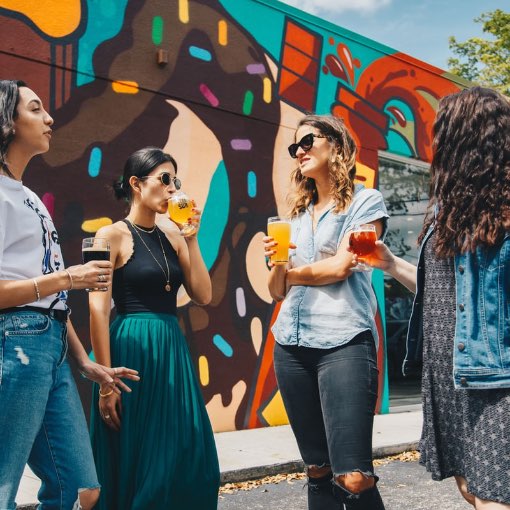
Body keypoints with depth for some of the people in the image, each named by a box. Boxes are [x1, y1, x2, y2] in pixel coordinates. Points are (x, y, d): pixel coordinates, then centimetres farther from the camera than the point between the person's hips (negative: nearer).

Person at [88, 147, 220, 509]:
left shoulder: (172, 236, 11)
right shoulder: (113, 236, -6)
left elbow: (203, 295, 6)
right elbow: (98, 311, -12)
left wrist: (191, 238, -1)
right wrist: (106, 382, -16)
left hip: (173, 350, 6)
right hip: (133, 350, -6)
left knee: (189, 463, 9)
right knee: (135, 466, 2)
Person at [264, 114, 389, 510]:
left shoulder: (366, 201, 3)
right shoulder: (298, 213, 19)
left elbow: (341, 266, -10)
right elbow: (277, 291, 16)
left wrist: (294, 271, 6)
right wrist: (276, 263, -5)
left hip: (344, 341, -6)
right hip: (291, 344, 6)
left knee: (353, 477, -14)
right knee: (318, 470, 10)